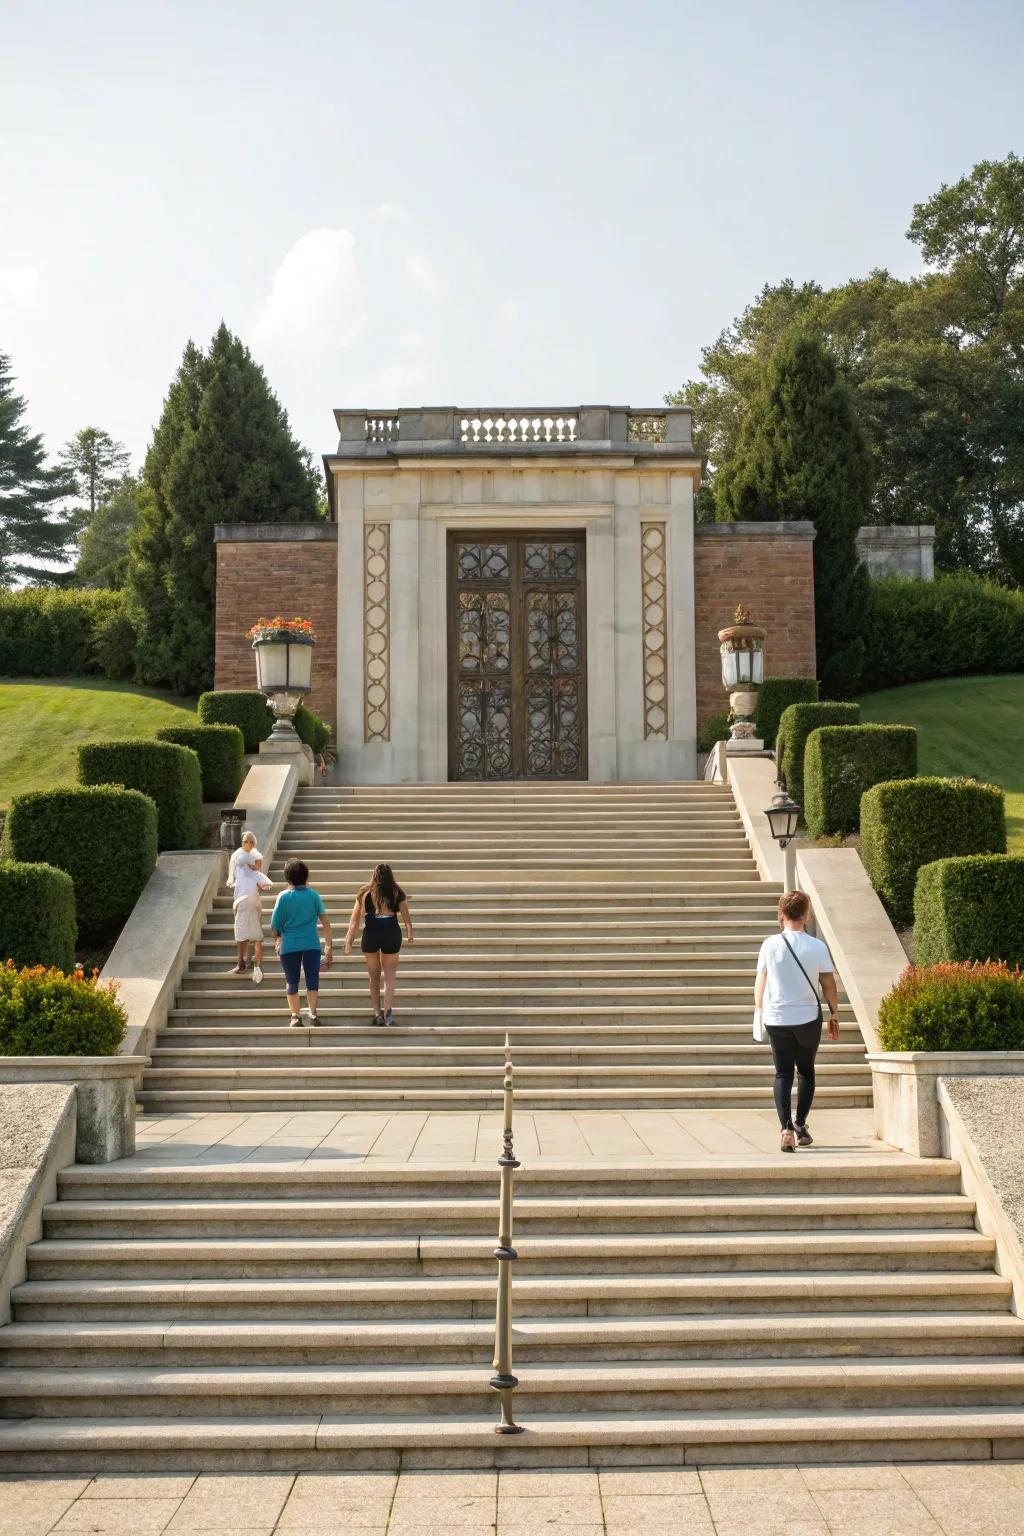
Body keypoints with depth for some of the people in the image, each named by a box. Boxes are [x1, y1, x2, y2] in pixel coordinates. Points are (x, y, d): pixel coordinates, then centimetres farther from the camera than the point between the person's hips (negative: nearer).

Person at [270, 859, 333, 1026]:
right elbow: (325, 920, 0)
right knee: (312, 981, 8)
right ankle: (313, 1015, -1)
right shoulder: (313, 895, 1)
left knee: (292, 983, 11)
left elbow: (275, 924, -3)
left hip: (289, 945, -1)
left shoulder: (284, 896, -4)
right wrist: (329, 945, 6)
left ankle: (296, 1016, 12)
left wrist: (278, 937, 18)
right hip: (312, 944, 1)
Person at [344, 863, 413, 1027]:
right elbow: (406, 916, 4)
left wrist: (349, 942, 5)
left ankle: (377, 1013, 15)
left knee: (374, 976, 15)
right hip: (392, 934, -1)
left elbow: (354, 920, 3)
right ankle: (388, 1010, -9)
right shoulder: (397, 893, 2)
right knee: (390, 972, 9)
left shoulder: (364, 893, 5)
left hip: (370, 935, 1)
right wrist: (409, 933, 21)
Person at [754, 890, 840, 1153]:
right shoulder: (817, 947, -7)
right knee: (806, 1070, 19)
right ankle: (800, 1125, 16)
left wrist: (761, 1010, 16)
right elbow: (829, 985, 0)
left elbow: (760, 985, 1)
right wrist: (834, 1015, 13)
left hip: (776, 1019, 0)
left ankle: (786, 1129, -11)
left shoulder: (770, 945, -6)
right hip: (808, 1018, 0)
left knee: (783, 1074, 6)